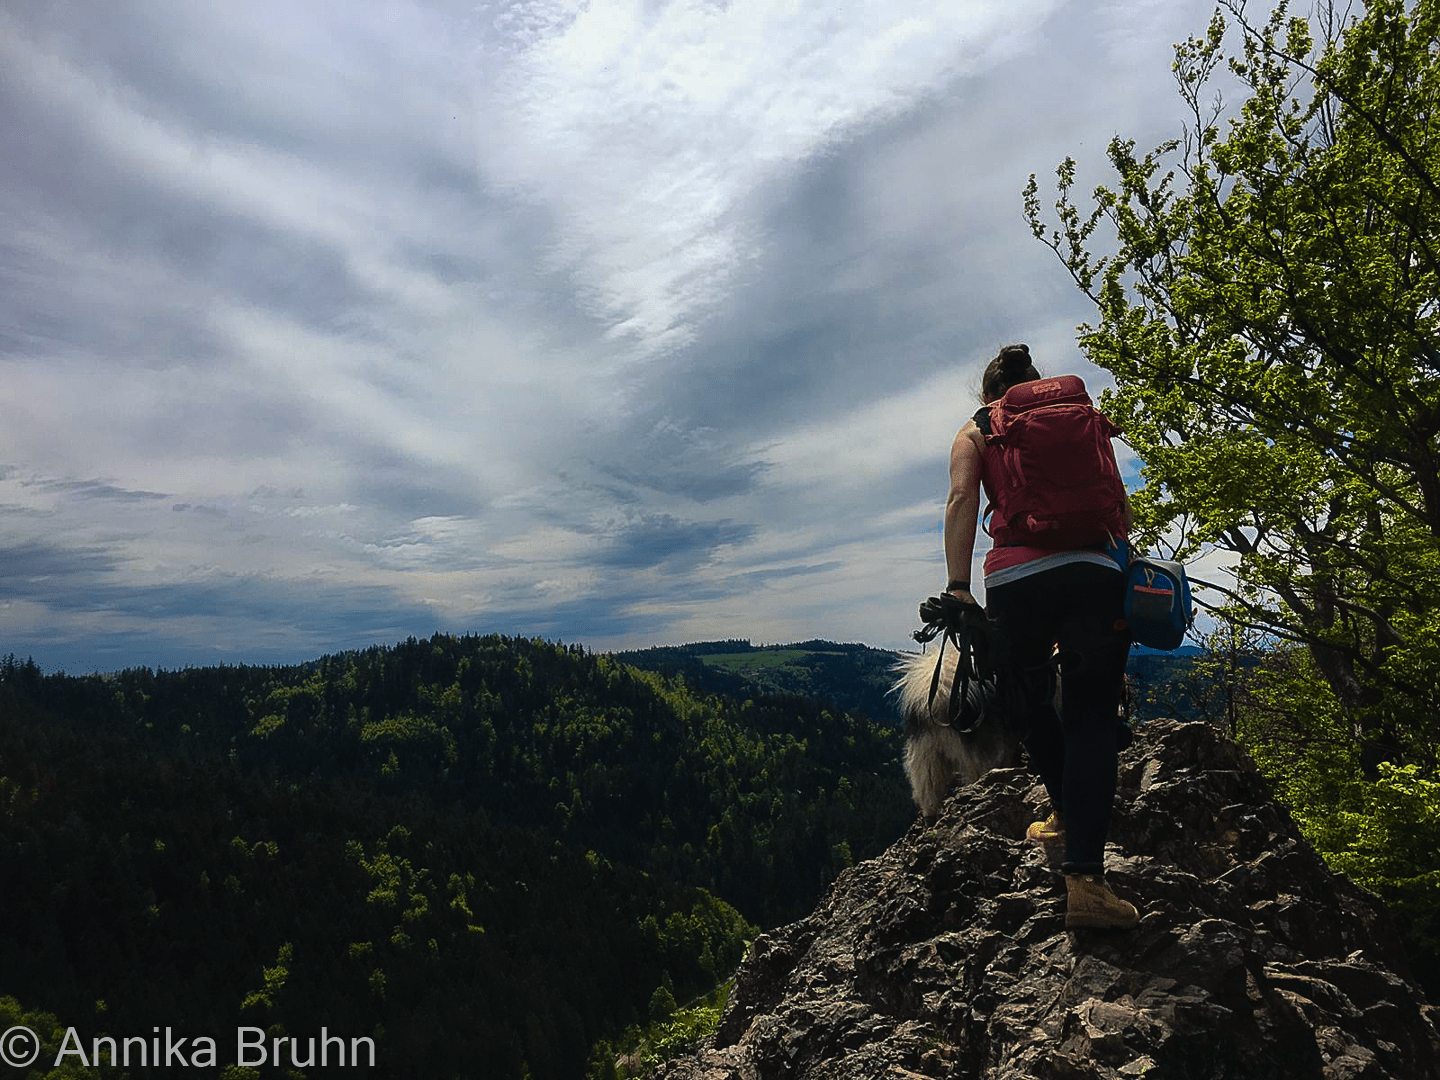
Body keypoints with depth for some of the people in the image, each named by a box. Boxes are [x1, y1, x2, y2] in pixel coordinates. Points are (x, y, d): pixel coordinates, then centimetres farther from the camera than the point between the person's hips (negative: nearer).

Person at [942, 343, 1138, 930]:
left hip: (1017, 580, -1)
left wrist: (957, 586, -8)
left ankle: (1067, 814, 34)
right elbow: (1120, 507, 17)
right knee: (1090, 720, 0)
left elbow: (962, 498, -2)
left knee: (1032, 699, 24)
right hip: (1095, 573, 2)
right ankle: (1085, 877, -9)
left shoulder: (976, 431, 16)